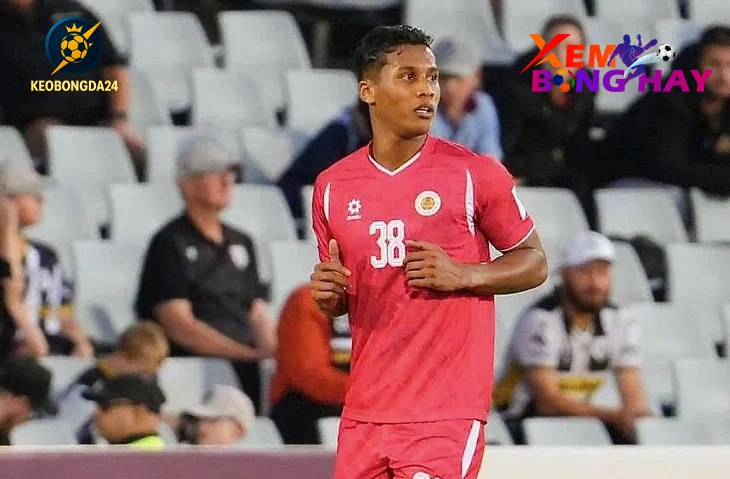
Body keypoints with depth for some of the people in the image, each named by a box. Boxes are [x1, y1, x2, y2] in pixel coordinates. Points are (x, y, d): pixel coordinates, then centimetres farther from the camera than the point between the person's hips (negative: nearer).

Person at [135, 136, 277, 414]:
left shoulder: (240, 243, 22)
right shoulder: (170, 245, 1)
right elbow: (179, 326, -9)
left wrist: (270, 351, -3)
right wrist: (249, 354, -15)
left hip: (246, 364, 6)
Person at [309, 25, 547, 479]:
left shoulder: (475, 174, -4)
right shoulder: (333, 186, 8)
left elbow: (534, 263, 3)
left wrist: (462, 275, -13)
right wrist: (329, 295, -3)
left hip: (447, 409, -4)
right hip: (365, 409, 4)